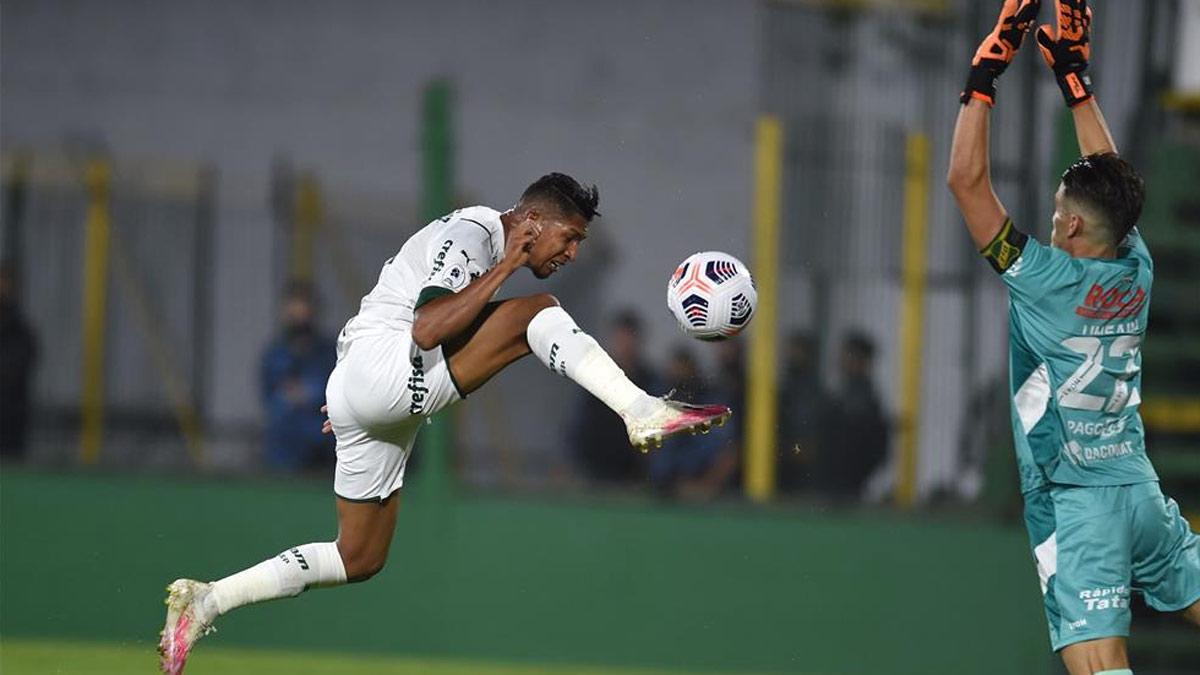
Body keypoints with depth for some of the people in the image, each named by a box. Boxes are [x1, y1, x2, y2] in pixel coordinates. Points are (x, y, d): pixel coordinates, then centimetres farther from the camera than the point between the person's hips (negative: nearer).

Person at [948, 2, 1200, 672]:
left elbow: (966, 180, -12)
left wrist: (986, 75, -6)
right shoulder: (1137, 269, 3)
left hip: (1074, 504, -7)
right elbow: (1109, 176, 18)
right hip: (1144, 490, 7)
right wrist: (1073, 72, 21)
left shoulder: (1049, 280, -13)